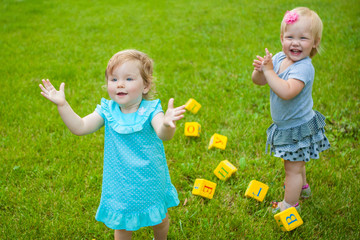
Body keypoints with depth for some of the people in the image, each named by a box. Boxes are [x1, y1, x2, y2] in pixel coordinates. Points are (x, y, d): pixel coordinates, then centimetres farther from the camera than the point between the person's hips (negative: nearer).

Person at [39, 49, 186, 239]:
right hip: (120, 186, 1)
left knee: (159, 220, 25)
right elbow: (79, 127, -15)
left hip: (151, 183, -1)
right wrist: (62, 104, -26)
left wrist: (167, 124, -63)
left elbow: (163, 135, -39)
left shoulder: (150, 111, -21)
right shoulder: (108, 111, -11)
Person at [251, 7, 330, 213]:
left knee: (293, 168, 9)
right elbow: (259, 81, -3)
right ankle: (302, 186, 55)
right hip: (286, 125, 8)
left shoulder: (304, 67, -30)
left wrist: (268, 70, -38)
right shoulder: (279, 58, -6)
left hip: (298, 128, -8)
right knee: (296, 162, 30)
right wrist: (259, 70, -25)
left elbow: (286, 92, -44)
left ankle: (290, 204, 29)